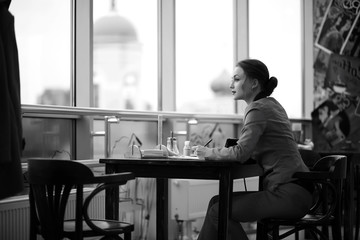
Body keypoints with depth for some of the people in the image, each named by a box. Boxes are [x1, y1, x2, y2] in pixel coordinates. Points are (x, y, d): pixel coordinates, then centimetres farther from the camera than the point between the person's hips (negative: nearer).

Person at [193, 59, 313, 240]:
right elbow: (250, 151, 18)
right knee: (216, 202, 6)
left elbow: (241, 153, -21)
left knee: (218, 212, -12)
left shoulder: (258, 109, -11)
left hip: (289, 194, -9)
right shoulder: (271, 104, 17)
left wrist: (209, 152, -5)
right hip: (291, 190, 9)